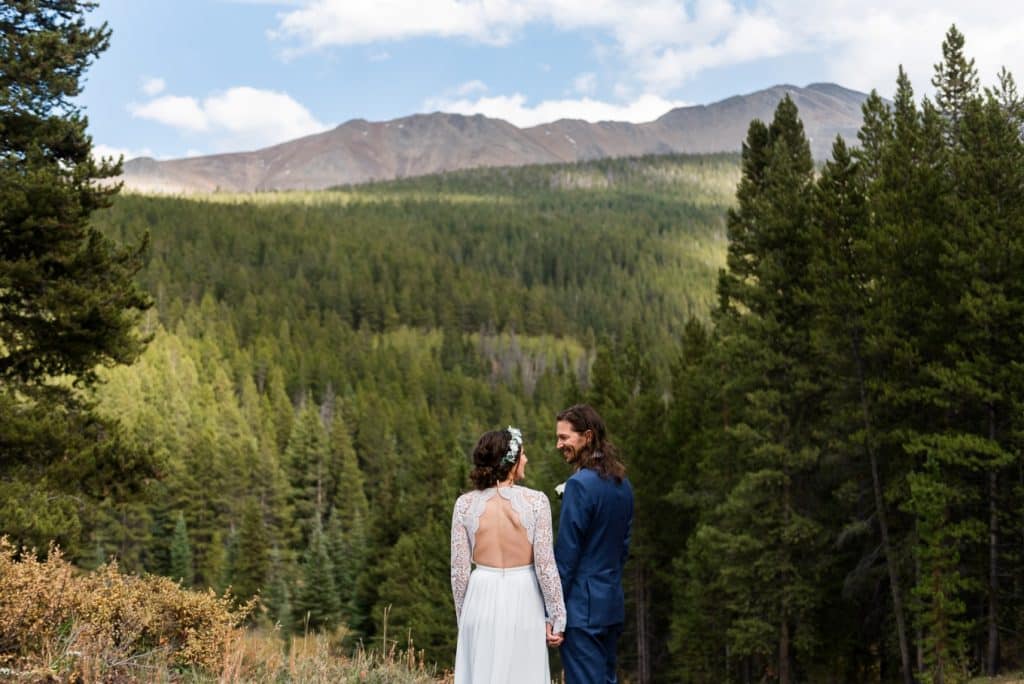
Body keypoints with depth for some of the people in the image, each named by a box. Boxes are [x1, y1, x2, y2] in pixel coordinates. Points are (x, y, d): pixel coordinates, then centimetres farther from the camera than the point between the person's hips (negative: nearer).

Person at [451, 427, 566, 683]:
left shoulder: (466, 504, -3)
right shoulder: (536, 501, -10)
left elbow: (459, 570, 0)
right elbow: (545, 565, -10)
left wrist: (463, 615, 12)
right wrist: (556, 617, -1)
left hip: (482, 602, 2)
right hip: (523, 604, -2)